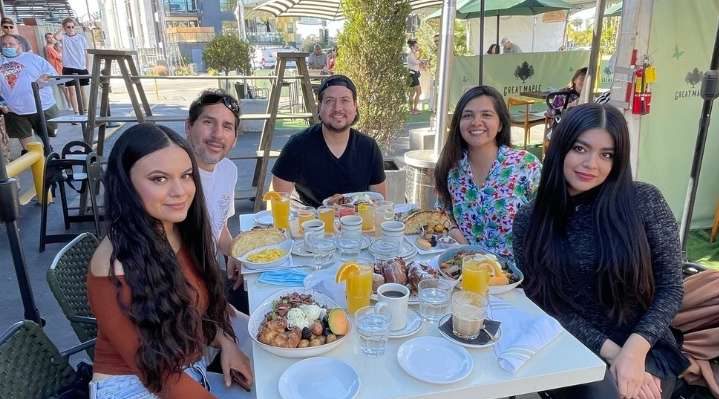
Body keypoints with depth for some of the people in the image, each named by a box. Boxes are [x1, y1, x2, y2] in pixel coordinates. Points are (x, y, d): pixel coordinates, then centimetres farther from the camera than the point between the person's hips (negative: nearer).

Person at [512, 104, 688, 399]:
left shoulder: (644, 201, -6)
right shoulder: (529, 221, -4)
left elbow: (671, 288, -4)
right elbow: (543, 303, -6)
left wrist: (634, 350, -17)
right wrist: (611, 352, -16)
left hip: (645, 350, -1)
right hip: (574, 352, 1)